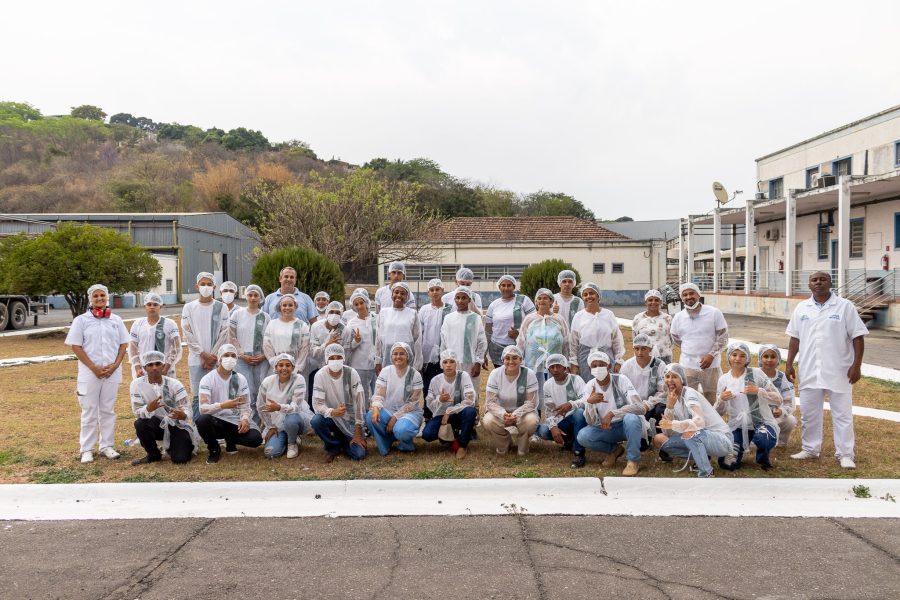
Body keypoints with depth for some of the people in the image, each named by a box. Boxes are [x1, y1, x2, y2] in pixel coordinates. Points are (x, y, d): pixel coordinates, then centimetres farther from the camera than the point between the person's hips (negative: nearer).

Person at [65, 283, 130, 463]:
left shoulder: (116, 320, 7)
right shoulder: (81, 320, -1)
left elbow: (123, 344, 9)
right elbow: (76, 346, -4)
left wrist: (115, 365, -6)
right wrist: (93, 367, -12)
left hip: (112, 372, 3)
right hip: (89, 373, -2)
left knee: (108, 410, 10)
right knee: (89, 412, 3)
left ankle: (107, 445, 18)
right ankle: (87, 449, 9)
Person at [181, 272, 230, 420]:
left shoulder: (222, 307, 4)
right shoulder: (189, 307, 5)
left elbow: (224, 334, 0)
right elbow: (188, 334, 0)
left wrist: (212, 356, -6)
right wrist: (204, 354, -7)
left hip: (217, 359, 0)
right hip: (196, 359, 0)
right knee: (197, 396, 2)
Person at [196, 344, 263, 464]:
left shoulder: (240, 379, 2)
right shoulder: (207, 379, -10)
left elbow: (245, 405, 1)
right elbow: (203, 408, -21)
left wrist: (245, 419, -22)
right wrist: (223, 405, -40)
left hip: (235, 421, 3)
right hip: (216, 420, -3)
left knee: (256, 438, -24)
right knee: (202, 420, -37)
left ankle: (231, 439, 13)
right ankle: (214, 449, -5)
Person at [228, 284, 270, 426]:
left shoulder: (265, 317, 8)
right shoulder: (237, 314, 4)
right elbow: (231, 337, 2)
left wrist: (264, 356, -6)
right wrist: (243, 355, -6)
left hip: (261, 360, 2)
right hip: (242, 359, -2)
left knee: (259, 394, 3)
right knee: (248, 394, -11)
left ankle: (256, 424, 15)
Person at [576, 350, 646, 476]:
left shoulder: (621, 380, -16)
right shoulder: (590, 386, -7)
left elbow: (640, 407, -28)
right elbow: (592, 422, -12)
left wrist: (611, 413, -36)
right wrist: (589, 402, -32)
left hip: (627, 425, -3)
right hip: (606, 428, 4)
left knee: (631, 418, -37)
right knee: (582, 436, -22)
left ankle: (633, 460, -16)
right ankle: (614, 449, 7)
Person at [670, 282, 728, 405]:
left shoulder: (714, 313, -6)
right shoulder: (678, 317, -1)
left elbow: (723, 338, -5)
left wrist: (711, 355, -16)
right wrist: (690, 350, 11)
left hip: (711, 366, -1)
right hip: (687, 366, 1)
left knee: (712, 401, 10)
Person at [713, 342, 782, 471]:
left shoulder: (756, 374, -4)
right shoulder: (723, 379, 3)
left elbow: (778, 400, -6)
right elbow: (719, 412, 7)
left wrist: (758, 391, -21)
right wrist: (721, 399, -14)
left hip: (761, 422, -2)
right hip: (737, 426, 2)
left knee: (763, 439, -37)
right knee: (727, 463, -14)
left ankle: (762, 457, 0)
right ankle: (740, 449, 22)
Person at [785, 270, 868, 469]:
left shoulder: (845, 306, -4)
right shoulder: (802, 308, 7)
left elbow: (857, 337, -6)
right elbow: (795, 338, 11)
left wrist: (856, 365, -12)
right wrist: (789, 364, 7)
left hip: (838, 372, -4)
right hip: (809, 371, 4)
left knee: (842, 415, 2)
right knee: (809, 413, 11)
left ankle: (846, 454, 12)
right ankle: (810, 449, 24)